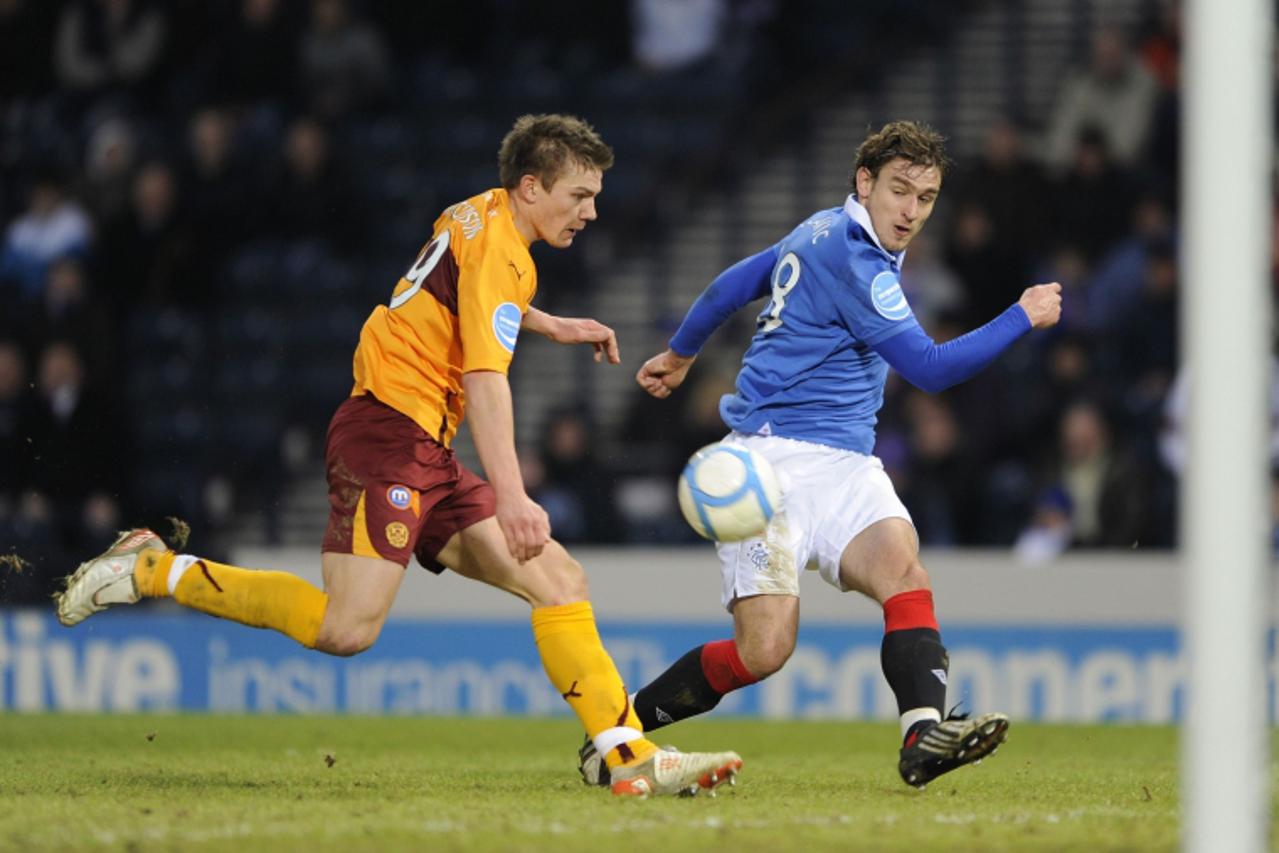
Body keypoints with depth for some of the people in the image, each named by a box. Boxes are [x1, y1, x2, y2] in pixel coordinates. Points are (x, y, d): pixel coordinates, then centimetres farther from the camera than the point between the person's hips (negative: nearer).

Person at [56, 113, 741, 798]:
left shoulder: (475, 217, 18)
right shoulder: (498, 248, -11)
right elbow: (485, 377, -23)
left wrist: (549, 326, 46)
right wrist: (510, 496, -31)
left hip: (427, 459, 11)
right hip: (391, 428, -11)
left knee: (558, 580, 2)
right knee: (347, 629, -23)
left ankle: (631, 757, -1)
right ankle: (153, 571, -9)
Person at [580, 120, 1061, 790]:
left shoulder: (822, 233, 15)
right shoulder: (849, 258, -14)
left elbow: (732, 284, 28)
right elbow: (929, 368, -14)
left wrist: (680, 353, 43)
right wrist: (1023, 319, -8)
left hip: (845, 464, 9)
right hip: (776, 459, -9)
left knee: (904, 572, -20)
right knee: (765, 647, -14)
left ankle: (923, 735, -38)